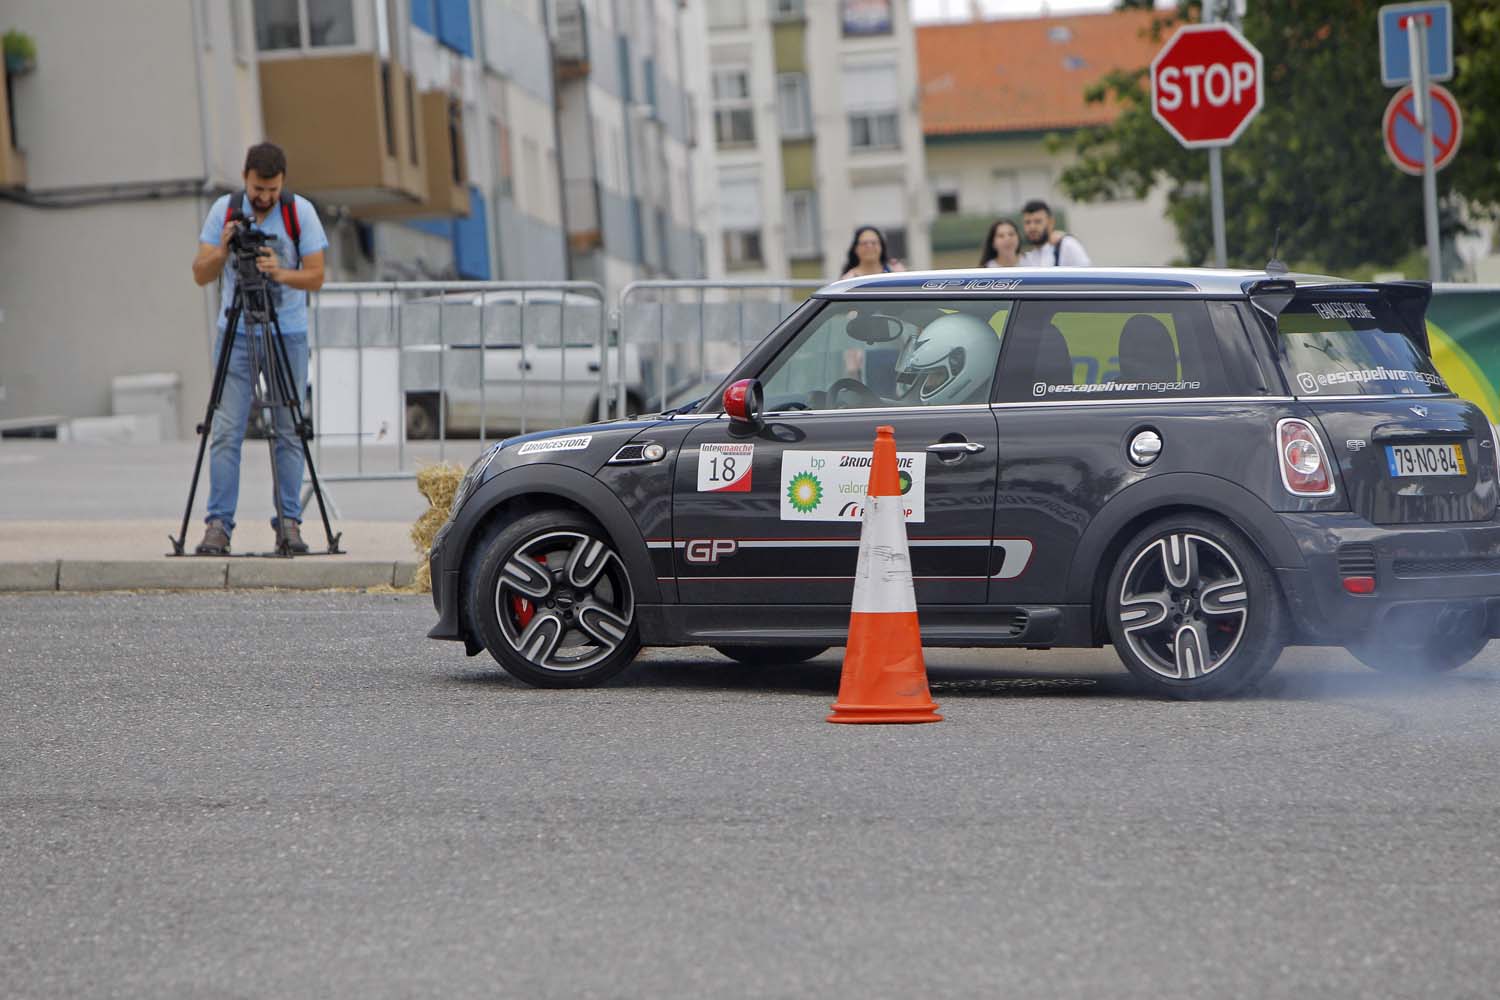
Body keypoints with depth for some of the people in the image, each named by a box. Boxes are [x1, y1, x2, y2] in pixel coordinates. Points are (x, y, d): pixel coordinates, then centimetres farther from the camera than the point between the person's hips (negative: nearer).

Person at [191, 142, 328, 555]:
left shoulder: (300, 212, -3)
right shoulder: (225, 210, -1)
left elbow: (315, 276, -5)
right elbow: (200, 274, -2)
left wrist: (280, 273, -25)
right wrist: (222, 252, -23)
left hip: (288, 335, 0)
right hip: (236, 334, 0)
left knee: (288, 433, 0)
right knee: (226, 432, -7)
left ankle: (289, 522, 5)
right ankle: (218, 525, -8)